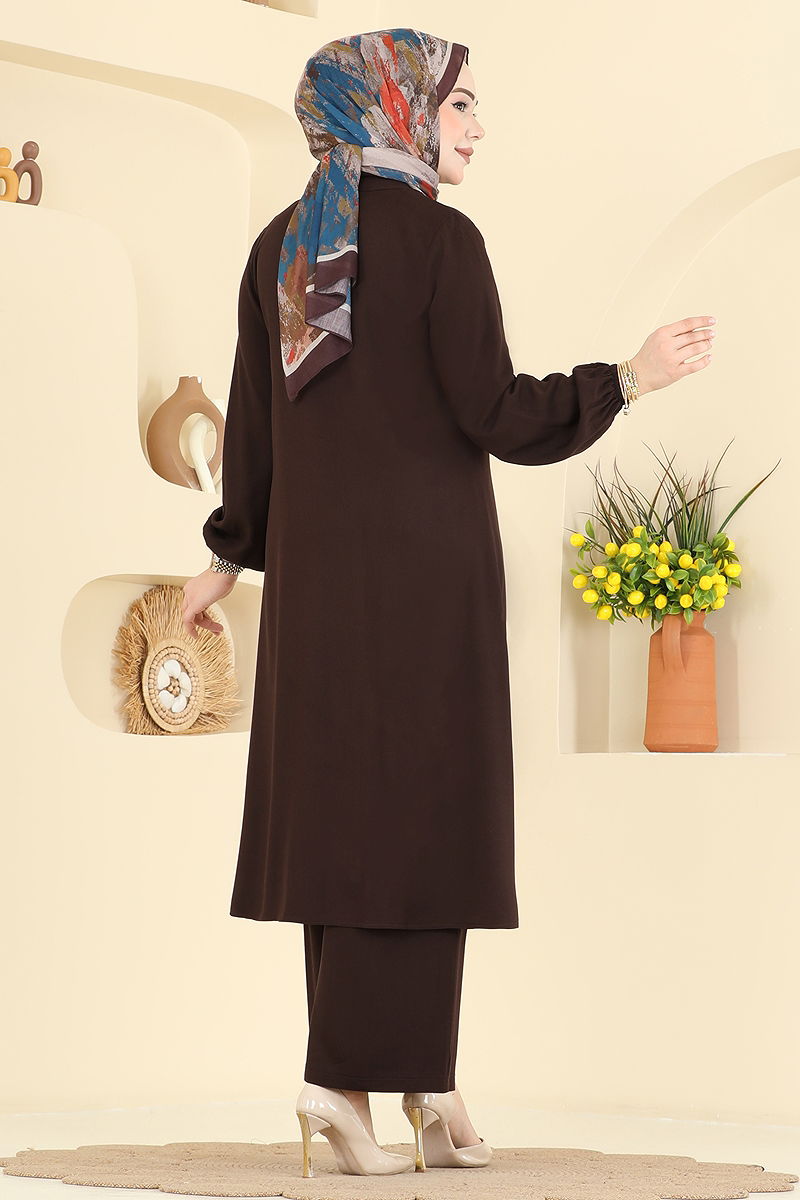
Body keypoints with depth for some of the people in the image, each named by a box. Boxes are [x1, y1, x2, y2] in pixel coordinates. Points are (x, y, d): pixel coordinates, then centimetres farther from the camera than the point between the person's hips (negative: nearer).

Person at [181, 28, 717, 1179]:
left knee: (340, 804, 7)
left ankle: (425, 1080, 10)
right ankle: (349, 1074, -7)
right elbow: (497, 418, -13)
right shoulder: (442, 241, -9)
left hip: (316, 565, 6)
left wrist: (230, 556, 18)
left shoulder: (281, 244, 9)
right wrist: (628, 379, -5)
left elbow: (253, 416, 10)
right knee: (418, 807, -2)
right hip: (424, 559, -6)